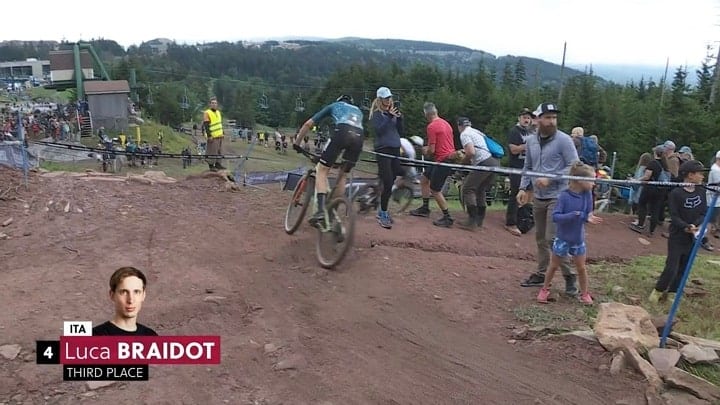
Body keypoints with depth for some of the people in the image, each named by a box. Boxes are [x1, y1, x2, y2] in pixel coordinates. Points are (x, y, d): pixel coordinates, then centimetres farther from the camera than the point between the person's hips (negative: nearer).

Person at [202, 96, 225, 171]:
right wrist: (209, 136, -20)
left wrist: (222, 133, 20)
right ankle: (211, 165, -2)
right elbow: (206, 126, -15)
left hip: (219, 136, 8)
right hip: (212, 137, -8)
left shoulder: (218, 112, 17)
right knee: (212, 151, -8)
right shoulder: (207, 113, -10)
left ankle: (217, 164, 19)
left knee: (219, 151, 11)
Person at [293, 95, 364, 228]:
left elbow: (308, 124, 33)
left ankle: (321, 210, -16)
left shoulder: (333, 106, 33)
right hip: (359, 136, 4)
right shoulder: (358, 111, 42)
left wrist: (296, 143, 42)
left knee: (322, 170, 3)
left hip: (342, 132, -3)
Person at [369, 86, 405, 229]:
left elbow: (400, 131, 13)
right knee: (387, 183, -12)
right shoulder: (376, 113, -1)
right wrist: (390, 116, -19)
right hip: (383, 149, -6)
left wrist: (400, 118, -3)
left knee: (391, 182, 6)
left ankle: (382, 211, 18)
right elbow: (379, 129, -15)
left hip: (395, 149, 6)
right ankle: (383, 215, -3)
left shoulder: (392, 112, 15)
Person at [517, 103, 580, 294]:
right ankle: (541, 274, 25)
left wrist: (550, 179, -20)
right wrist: (523, 188, 4)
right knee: (540, 238, 14)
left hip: (557, 197, -6)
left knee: (553, 239, -10)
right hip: (538, 197, 6)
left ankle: (569, 276, 4)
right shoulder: (531, 141, 7)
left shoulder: (564, 140, -10)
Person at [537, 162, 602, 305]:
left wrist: (588, 218, -28)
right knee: (554, 266, 13)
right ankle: (545, 289, 31)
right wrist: (572, 215, -37)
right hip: (562, 238, -3)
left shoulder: (587, 194, -10)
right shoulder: (564, 195, -22)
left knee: (581, 268, 13)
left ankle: (584, 293, 32)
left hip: (578, 239, 3)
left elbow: (588, 214, -6)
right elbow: (555, 216, -24)